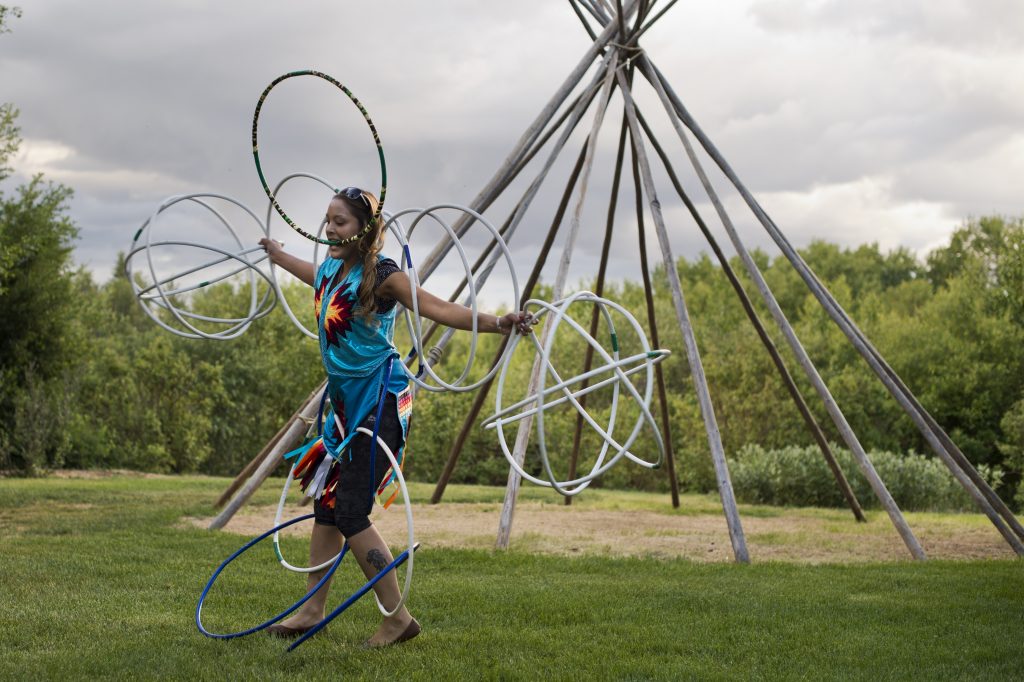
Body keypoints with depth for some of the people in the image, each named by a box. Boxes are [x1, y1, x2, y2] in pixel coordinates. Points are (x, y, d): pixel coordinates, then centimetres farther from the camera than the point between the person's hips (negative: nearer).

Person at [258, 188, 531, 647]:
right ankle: (312, 610, 23)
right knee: (325, 502, 12)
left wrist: (495, 323, -40)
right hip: (346, 402, 8)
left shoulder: (380, 275, -16)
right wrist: (276, 254, 52)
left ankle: (398, 617, 0)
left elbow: (436, 308, -26)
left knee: (350, 513, -11)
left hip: (379, 401, -8)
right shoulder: (330, 272, 8)